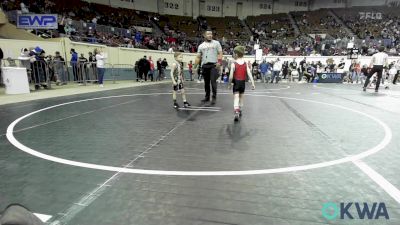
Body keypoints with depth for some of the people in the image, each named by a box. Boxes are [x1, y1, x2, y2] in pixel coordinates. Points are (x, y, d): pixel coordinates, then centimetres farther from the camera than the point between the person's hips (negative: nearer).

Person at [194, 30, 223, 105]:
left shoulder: (216, 43, 7)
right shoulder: (201, 45, 14)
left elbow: (220, 53, 1)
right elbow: (198, 57, 13)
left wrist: (219, 62, -16)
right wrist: (195, 67, 3)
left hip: (213, 65, -3)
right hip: (204, 66, 4)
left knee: (213, 81, -11)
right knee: (206, 82, 9)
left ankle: (214, 98, -3)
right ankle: (207, 97, 21)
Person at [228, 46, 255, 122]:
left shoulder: (233, 64, -10)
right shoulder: (245, 64, 1)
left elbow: (231, 76, -13)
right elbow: (249, 74, -5)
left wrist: (230, 84, 0)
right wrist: (252, 83, -5)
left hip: (236, 83, -4)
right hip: (243, 83, 4)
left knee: (236, 98, -7)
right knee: (241, 97, 19)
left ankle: (236, 113, -24)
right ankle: (240, 111, 32)